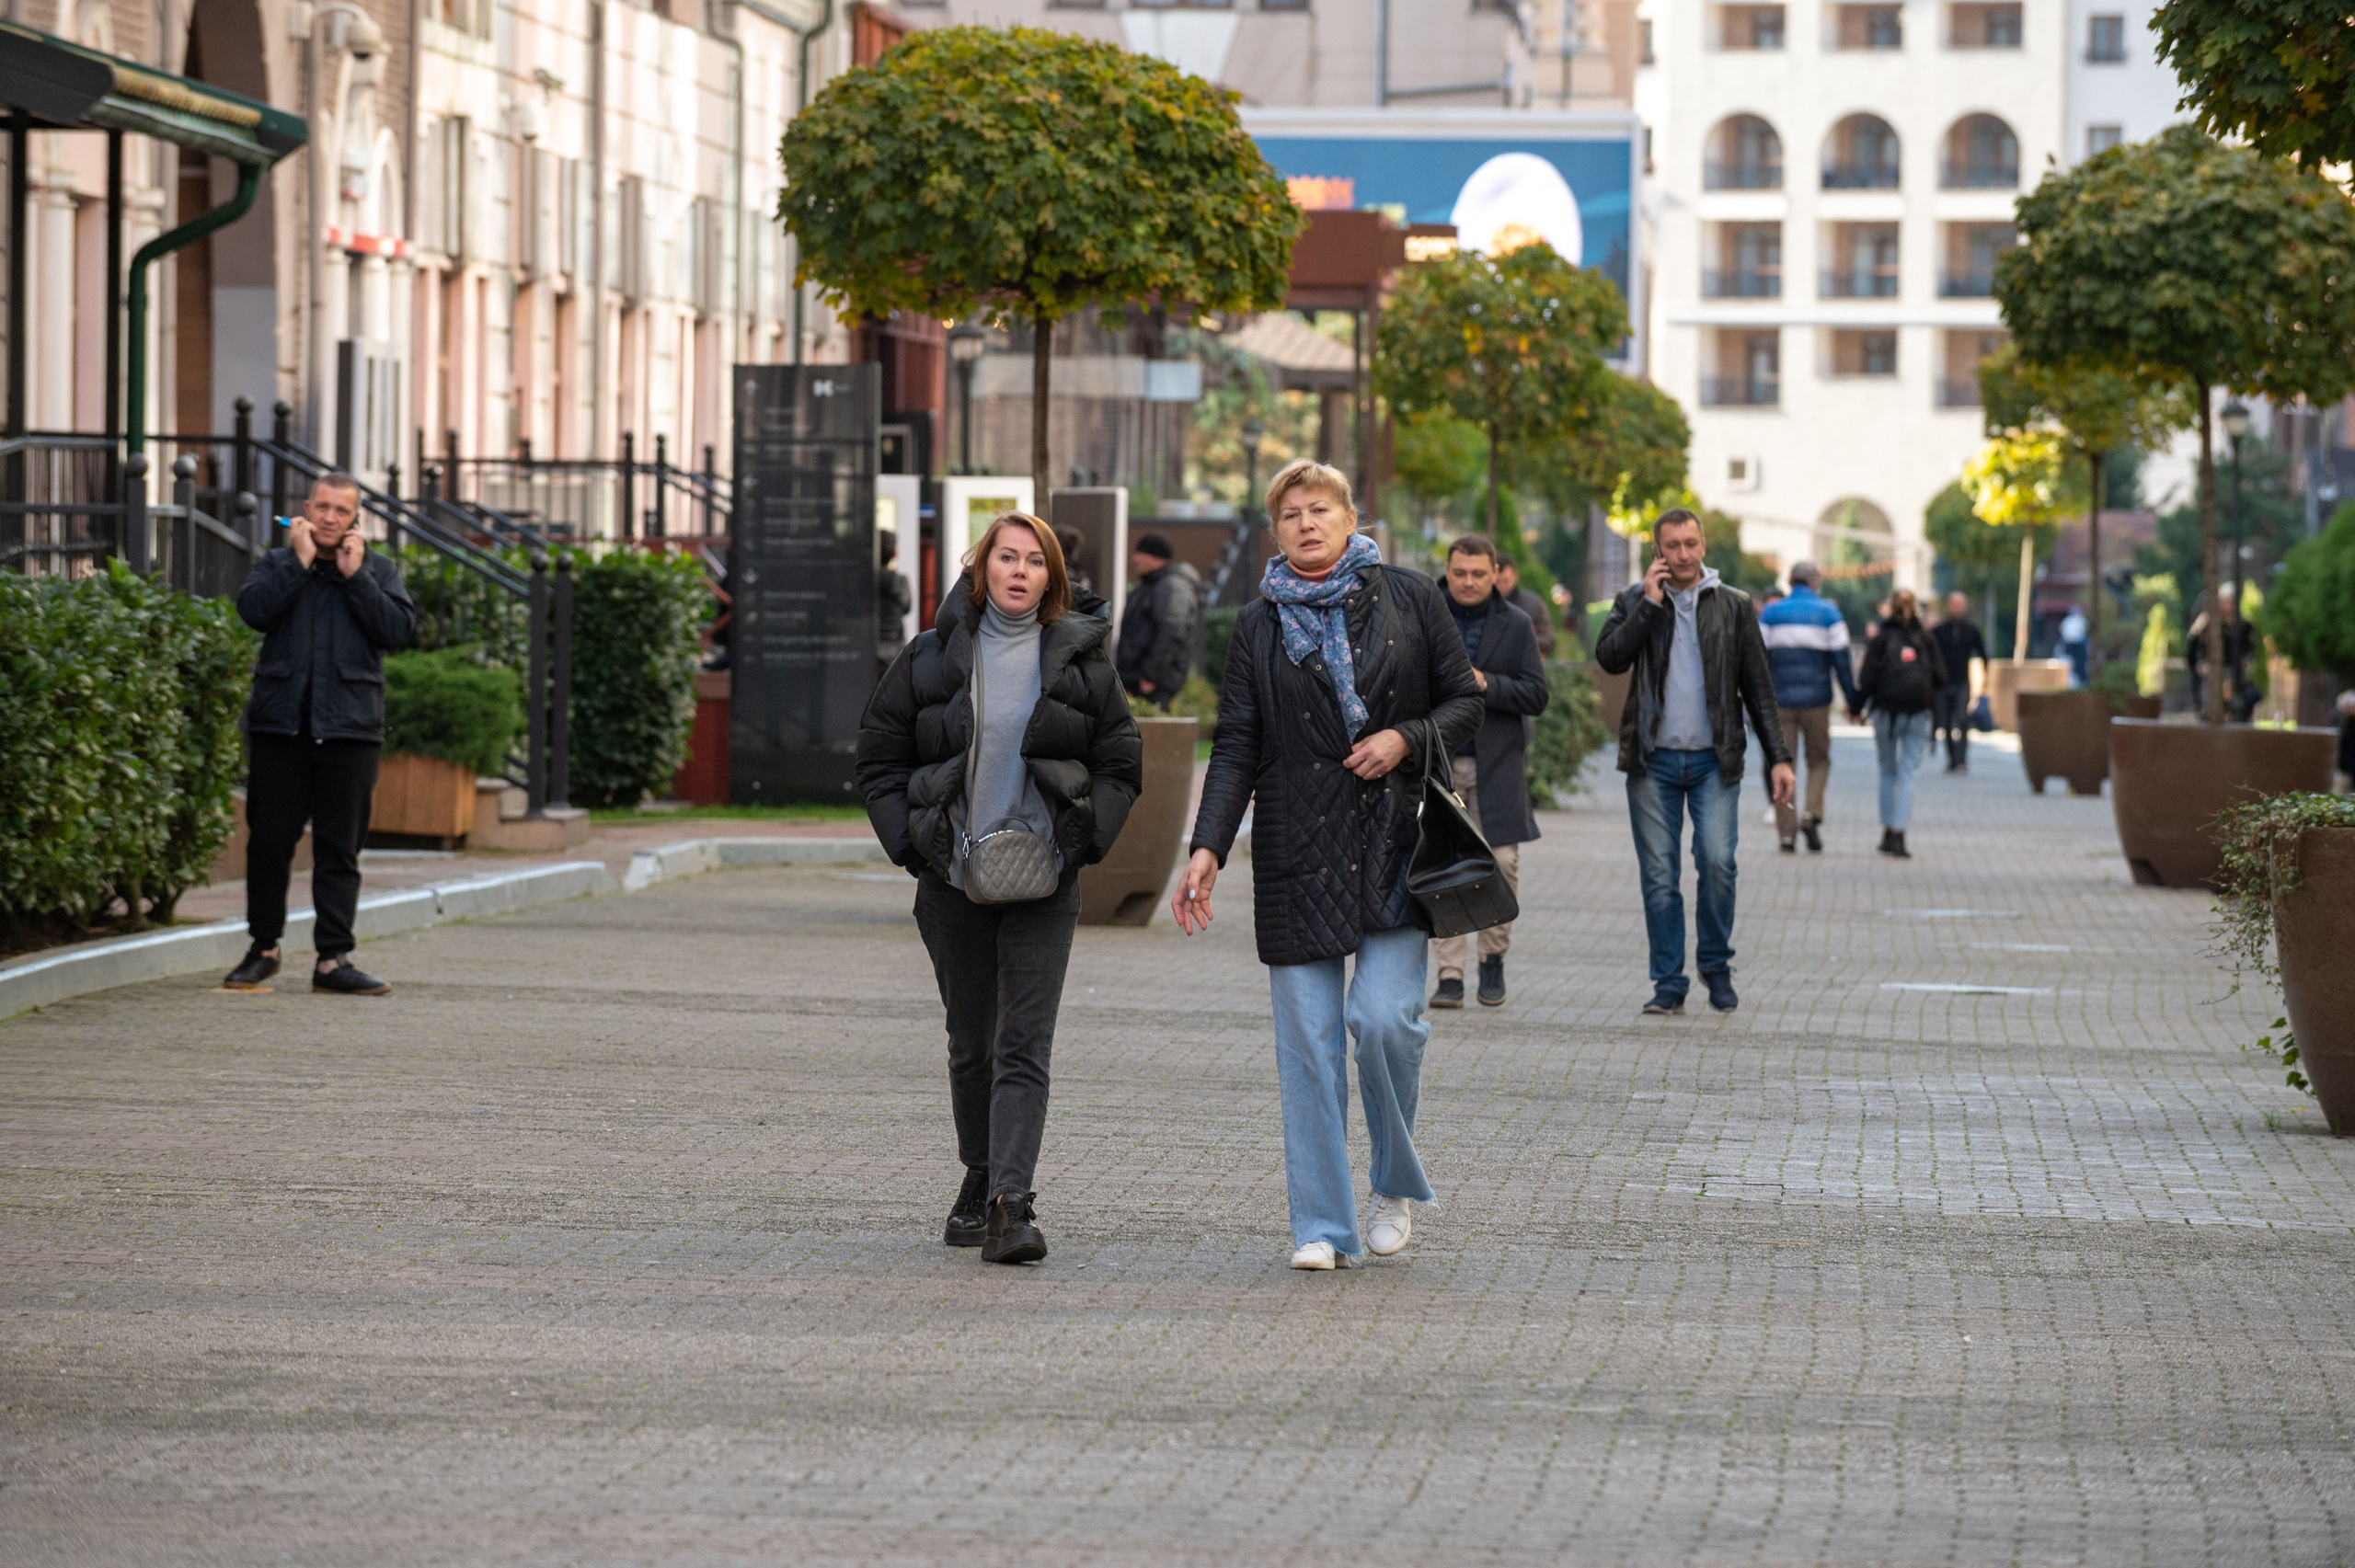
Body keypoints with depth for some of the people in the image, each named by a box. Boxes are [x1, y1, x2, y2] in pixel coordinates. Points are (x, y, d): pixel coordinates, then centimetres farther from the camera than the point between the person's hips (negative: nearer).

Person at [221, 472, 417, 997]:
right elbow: (253, 609, -9)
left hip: (349, 726, 0)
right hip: (281, 722, 0)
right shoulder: (278, 564, 11)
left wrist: (355, 575, -6)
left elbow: (400, 629, -4)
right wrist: (300, 562, -8)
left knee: (340, 848, 0)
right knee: (269, 839, 2)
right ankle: (264, 948, 15)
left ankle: (333, 958, 0)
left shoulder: (378, 570, 12)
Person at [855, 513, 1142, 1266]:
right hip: (953, 878, 2)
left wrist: (1079, 839, -6)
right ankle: (981, 1184, 27)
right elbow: (880, 757, 8)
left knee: (1024, 1046, -11)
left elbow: (1121, 765, 8)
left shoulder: (1079, 660, 4)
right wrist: (910, 840, -4)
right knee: (971, 1044, 11)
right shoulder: (931, 658, 4)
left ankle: (1010, 1204, -21)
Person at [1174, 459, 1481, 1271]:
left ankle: (1396, 1186, 10)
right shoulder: (1259, 626, 7)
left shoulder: (1408, 598, 5)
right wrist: (1207, 849, -6)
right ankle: (1322, 1223, 4)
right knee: (1307, 1037, -2)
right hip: (1298, 851, 1)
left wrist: (1406, 738, -10)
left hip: (1396, 839, -1)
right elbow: (1236, 747, 4)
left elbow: (1466, 700, 9)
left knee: (1384, 1016, -14)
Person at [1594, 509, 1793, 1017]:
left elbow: (1758, 687, 9)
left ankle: (1716, 965, 7)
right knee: (1659, 875, 0)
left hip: (1714, 759, -1)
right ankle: (1669, 983, 8)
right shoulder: (1635, 601, 8)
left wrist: (1778, 757, 3)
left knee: (1717, 861, -14)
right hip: (1654, 758, 1)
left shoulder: (1733, 606, 7)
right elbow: (1609, 658, -8)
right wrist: (1651, 603, -11)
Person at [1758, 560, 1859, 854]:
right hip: (1816, 698, -1)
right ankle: (1812, 814, -10)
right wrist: (1853, 700, 1)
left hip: (1779, 700, 1)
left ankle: (1786, 831, -2)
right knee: (1819, 760, 12)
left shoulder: (1770, 612, 6)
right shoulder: (1828, 612, 2)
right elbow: (1841, 659, -3)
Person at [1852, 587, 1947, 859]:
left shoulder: (1880, 640, -2)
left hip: (1886, 714, 0)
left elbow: (1867, 679, -6)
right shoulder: (1926, 640, 2)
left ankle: (1888, 832, 15)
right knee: (1907, 773, 0)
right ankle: (1899, 834, -12)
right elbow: (1940, 678, 2)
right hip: (1918, 715, 0)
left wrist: (1855, 709, 7)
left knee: (1888, 771, 15)